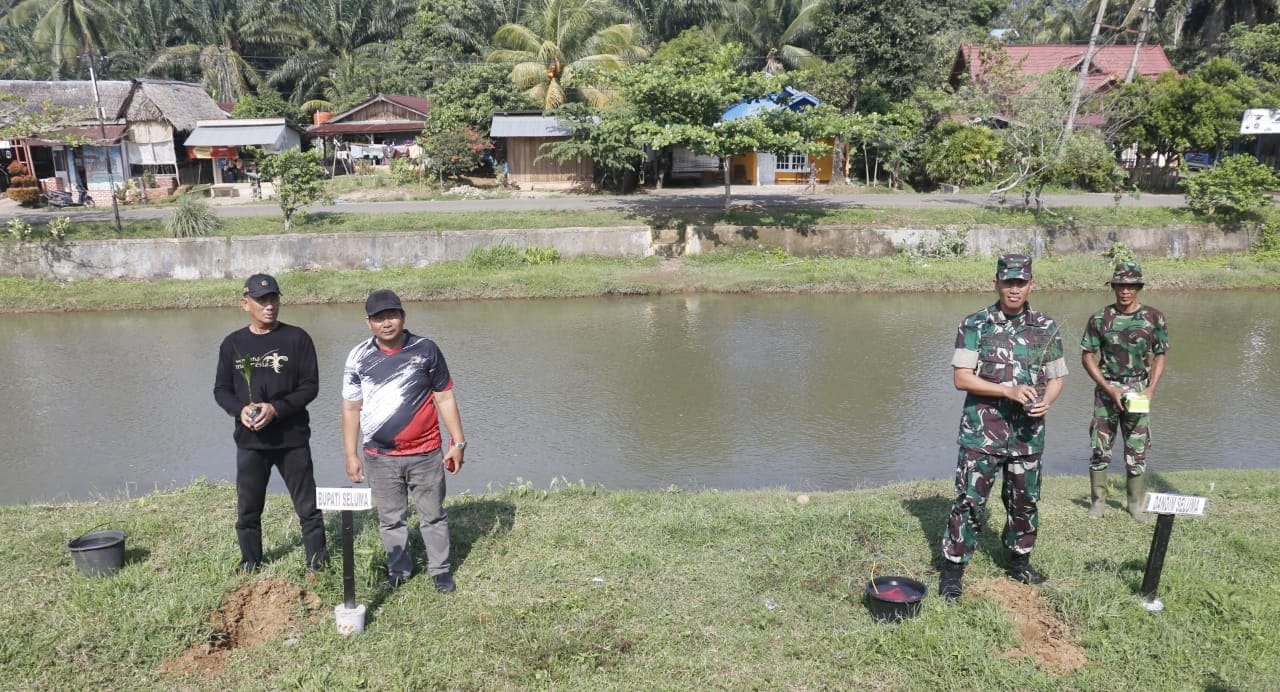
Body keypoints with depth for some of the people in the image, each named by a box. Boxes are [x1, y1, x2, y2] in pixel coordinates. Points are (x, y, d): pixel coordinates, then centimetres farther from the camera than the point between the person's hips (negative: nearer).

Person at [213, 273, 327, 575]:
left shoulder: (297, 338, -5)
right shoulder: (232, 343, 4)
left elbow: (310, 386, -6)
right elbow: (221, 390, 9)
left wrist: (276, 408, -19)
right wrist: (240, 410, -12)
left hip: (292, 438, -2)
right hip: (249, 441, 3)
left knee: (308, 507, 4)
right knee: (247, 510, 13)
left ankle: (317, 566, 16)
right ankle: (249, 566, 32)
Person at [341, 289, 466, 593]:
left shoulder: (426, 349, -4)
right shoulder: (358, 358, -2)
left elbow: (444, 398, 1)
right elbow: (351, 408, 3)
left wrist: (458, 442, -1)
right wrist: (351, 455, 1)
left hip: (425, 453, -1)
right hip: (379, 457, 1)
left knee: (433, 515, 11)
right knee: (390, 519, 14)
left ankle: (440, 569, 26)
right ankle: (399, 570, 31)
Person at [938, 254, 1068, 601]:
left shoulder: (1046, 328, 6)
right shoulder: (975, 325, -5)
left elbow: (1056, 377, 11)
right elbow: (961, 377, -10)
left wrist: (1046, 400, -10)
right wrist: (1008, 390, -18)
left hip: (1028, 433, 4)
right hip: (981, 432, -4)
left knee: (1025, 500, 15)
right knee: (969, 499, -3)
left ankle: (1020, 561, 35)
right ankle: (953, 568, 8)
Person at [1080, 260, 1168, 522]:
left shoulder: (1154, 318, 1)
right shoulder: (1100, 319, -2)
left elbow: (1159, 357, 6)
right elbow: (1087, 356, -1)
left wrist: (1151, 389, -8)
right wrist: (1109, 388, -10)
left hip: (1138, 392, 1)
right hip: (1106, 388, 0)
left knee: (1137, 451, 6)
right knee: (1101, 448, 3)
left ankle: (1135, 503, 18)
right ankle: (1098, 500, 16)